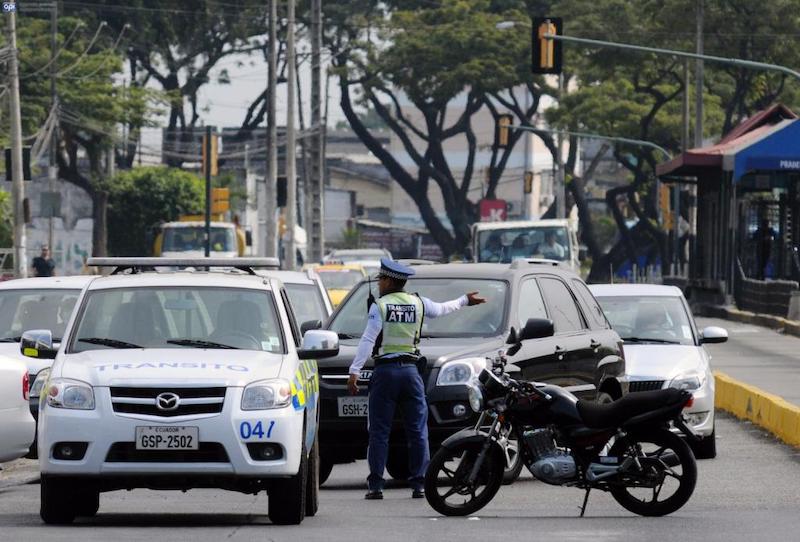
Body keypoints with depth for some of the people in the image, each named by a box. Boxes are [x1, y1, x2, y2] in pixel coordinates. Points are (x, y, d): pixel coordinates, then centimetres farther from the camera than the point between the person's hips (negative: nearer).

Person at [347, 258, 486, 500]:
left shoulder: (379, 306, -5)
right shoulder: (418, 303, 7)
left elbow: (368, 340, -12)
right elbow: (441, 309, 27)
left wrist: (354, 371, -15)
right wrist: (464, 300, 47)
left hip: (385, 371, -3)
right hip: (410, 370, 3)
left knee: (379, 432, -1)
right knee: (417, 431, 6)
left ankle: (375, 486, -5)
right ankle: (419, 484, 3)